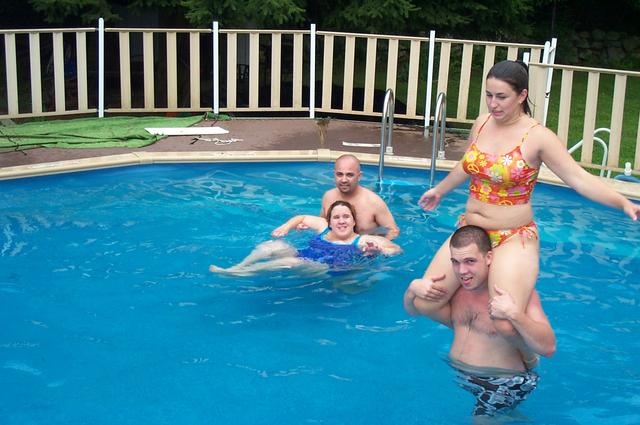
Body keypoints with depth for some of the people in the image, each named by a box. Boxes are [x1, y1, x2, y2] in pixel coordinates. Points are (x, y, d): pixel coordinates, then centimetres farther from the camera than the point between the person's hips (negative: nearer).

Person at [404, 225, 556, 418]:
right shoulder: (454, 286, 2)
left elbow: (548, 348, -22)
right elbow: (412, 310, 12)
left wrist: (514, 314, -37)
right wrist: (412, 290, -11)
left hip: (504, 384, -7)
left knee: (480, 418, -18)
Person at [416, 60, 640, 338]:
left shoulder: (537, 137, -14)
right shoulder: (482, 124, 4)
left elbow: (579, 178, -20)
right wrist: (439, 190, 40)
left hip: (513, 238, -6)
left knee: (506, 326, -24)